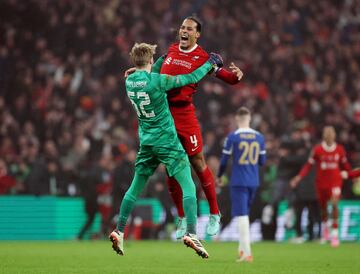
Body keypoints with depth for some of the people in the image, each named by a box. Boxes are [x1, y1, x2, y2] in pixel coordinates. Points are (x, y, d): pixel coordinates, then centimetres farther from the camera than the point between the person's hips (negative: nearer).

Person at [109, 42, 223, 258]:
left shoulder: (130, 81, 2)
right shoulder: (157, 81, -17)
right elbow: (191, 78, -10)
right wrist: (211, 63, 3)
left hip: (146, 142, 6)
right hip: (166, 141, -6)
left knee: (135, 188, 16)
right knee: (188, 186, -6)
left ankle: (119, 232, 15)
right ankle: (191, 233, -18)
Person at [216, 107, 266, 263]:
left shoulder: (232, 137, -8)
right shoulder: (259, 137, 4)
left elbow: (224, 160, -4)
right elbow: (262, 161, 9)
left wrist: (219, 176, 13)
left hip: (238, 182, -4)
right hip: (253, 182, 4)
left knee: (242, 215, -6)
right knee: (244, 214, 20)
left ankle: (247, 252, -16)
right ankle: (242, 249, 21)